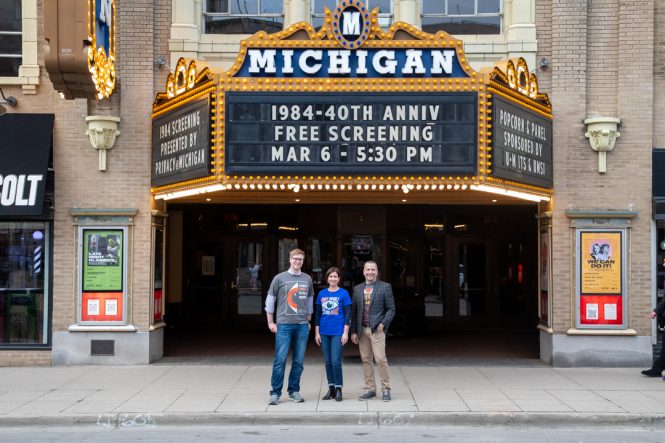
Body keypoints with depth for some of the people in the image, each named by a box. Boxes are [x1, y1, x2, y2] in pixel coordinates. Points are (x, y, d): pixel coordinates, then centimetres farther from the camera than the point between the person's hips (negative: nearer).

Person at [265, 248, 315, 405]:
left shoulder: (307, 279, 10)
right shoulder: (280, 278, 2)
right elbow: (270, 300, 5)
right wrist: (270, 322, 2)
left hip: (302, 326, 3)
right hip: (283, 325, -3)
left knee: (298, 361, 4)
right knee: (280, 359, -6)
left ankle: (294, 391, 15)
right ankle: (275, 393, 0)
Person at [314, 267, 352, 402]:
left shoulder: (343, 293, 0)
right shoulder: (322, 294, 9)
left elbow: (347, 314, -1)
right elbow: (317, 314, 12)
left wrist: (345, 333, -7)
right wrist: (316, 332, 7)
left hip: (338, 332, -4)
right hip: (324, 333, 4)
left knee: (336, 361, -7)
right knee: (327, 361, 8)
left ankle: (338, 389, 5)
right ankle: (331, 388, 18)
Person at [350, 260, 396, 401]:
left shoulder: (385, 287, 3)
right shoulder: (357, 289, 13)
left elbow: (391, 309, 1)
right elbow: (354, 311, 13)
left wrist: (383, 324, -12)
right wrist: (353, 331, 7)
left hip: (377, 329, -4)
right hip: (362, 329, 4)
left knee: (380, 358, -10)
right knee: (366, 359, 5)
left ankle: (386, 389, 0)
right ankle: (370, 389, 13)